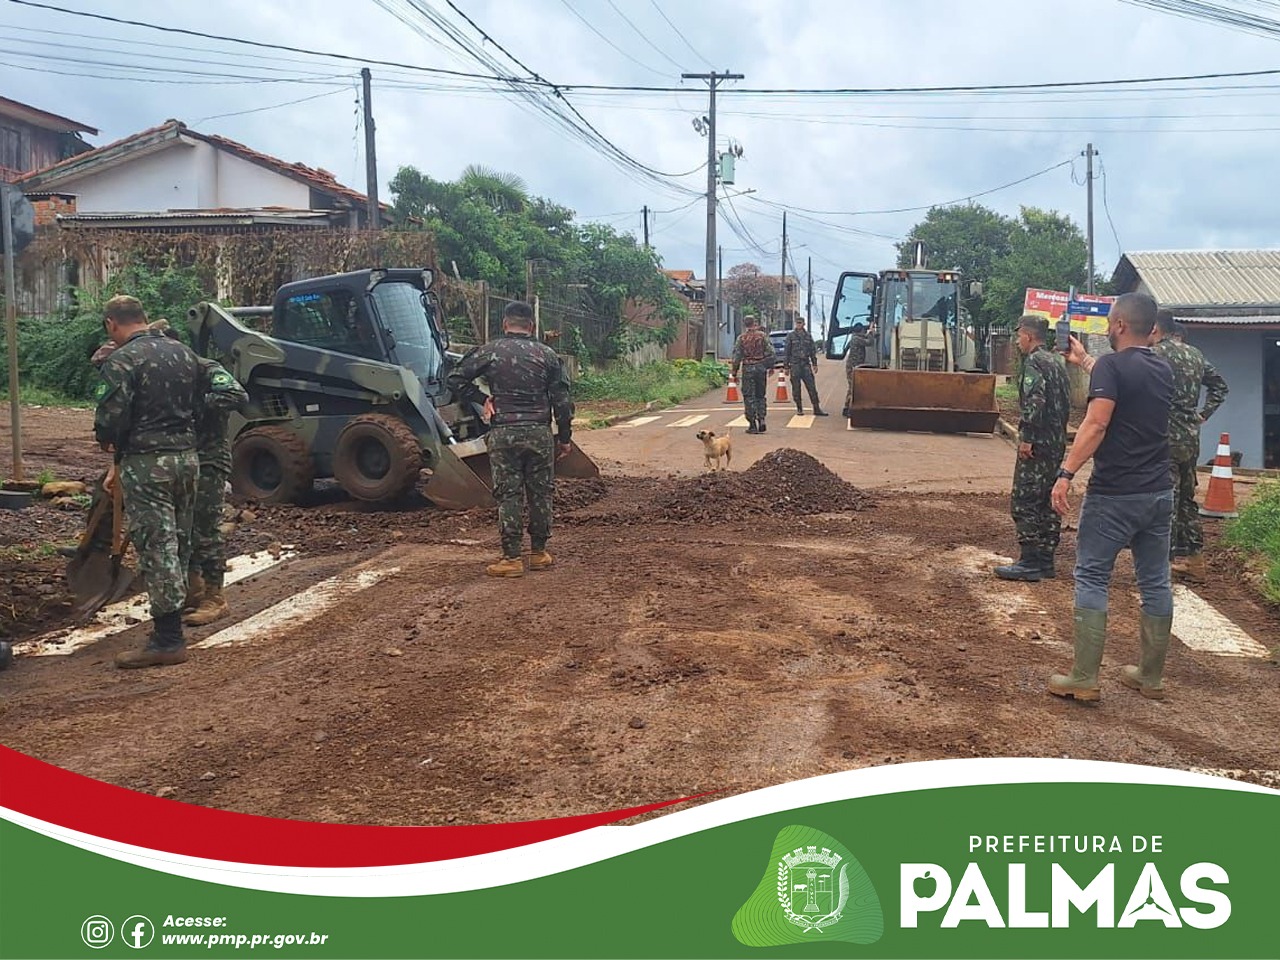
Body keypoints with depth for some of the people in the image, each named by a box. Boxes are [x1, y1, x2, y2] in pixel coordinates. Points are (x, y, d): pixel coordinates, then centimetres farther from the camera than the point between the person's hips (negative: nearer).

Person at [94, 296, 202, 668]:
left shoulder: (122, 361, -12)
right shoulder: (184, 353, 12)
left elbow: (110, 419, -18)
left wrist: (110, 443, 7)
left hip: (147, 463, -7)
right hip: (186, 457, 8)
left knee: (156, 547, -5)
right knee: (178, 543, 15)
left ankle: (167, 641, -2)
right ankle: (172, 622, 26)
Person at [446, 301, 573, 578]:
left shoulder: (490, 352, 1)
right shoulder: (547, 354, 5)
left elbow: (455, 380, -1)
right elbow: (562, 400, 3)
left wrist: (482, 398, 8)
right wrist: (565, 437, 9)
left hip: (503, 433, -1)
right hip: (539, 432, 1)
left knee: (508, 495, 2)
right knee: (541, 493, 11)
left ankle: (512, 558, 2)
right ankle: (539, 553, 19)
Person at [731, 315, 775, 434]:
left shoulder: (741, 338, -2)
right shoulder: (763, 335, 0)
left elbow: (736, 357, -2)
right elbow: (771, 353, -2)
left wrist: (734, 373, 4)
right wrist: (771, 366, 11)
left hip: (747, 368, -1)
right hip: (761, 368, 1)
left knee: (749, 397, 3)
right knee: (760, 395, 15)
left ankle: (752, 425, 0)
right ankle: (761, 419, 3)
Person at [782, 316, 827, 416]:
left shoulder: (808, 336, 11)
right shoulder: (791, 336, 1)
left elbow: (813, 350, 16)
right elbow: (786, 352, 1)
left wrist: (814, 364, 10)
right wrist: (786, 366, -3)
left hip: (806, 364, 2)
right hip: (795, 365, -2)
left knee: (812, 387, -2)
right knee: (796, 388, 1)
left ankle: (817, 409, 0)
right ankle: (799, 409, 11)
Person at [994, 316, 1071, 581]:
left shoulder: (1034, 362, -11)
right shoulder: (1057, 361, 17)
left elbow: (1034, 401, -22)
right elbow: (1066, 400, 21)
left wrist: (1026, 438, -22)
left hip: (1037, 444, -10)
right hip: (1056, 443, 10)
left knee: (1024, 502, -7)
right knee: (1047, 502, 13)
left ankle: (1030, 562, -8)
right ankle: (1045, 560, 17)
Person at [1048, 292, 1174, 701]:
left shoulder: (1112, 365, -11)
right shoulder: (1163, 371, 12)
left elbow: (1096, 423, -24)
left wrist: (1066, 473, -26)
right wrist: (1084, 361, 44)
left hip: (1114, 495, -7)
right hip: (1159, 493, 7)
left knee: (1092, 580, 0)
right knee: (1155, 582, 12)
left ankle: (1084, 680, -1)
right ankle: (1151, 677, 21)